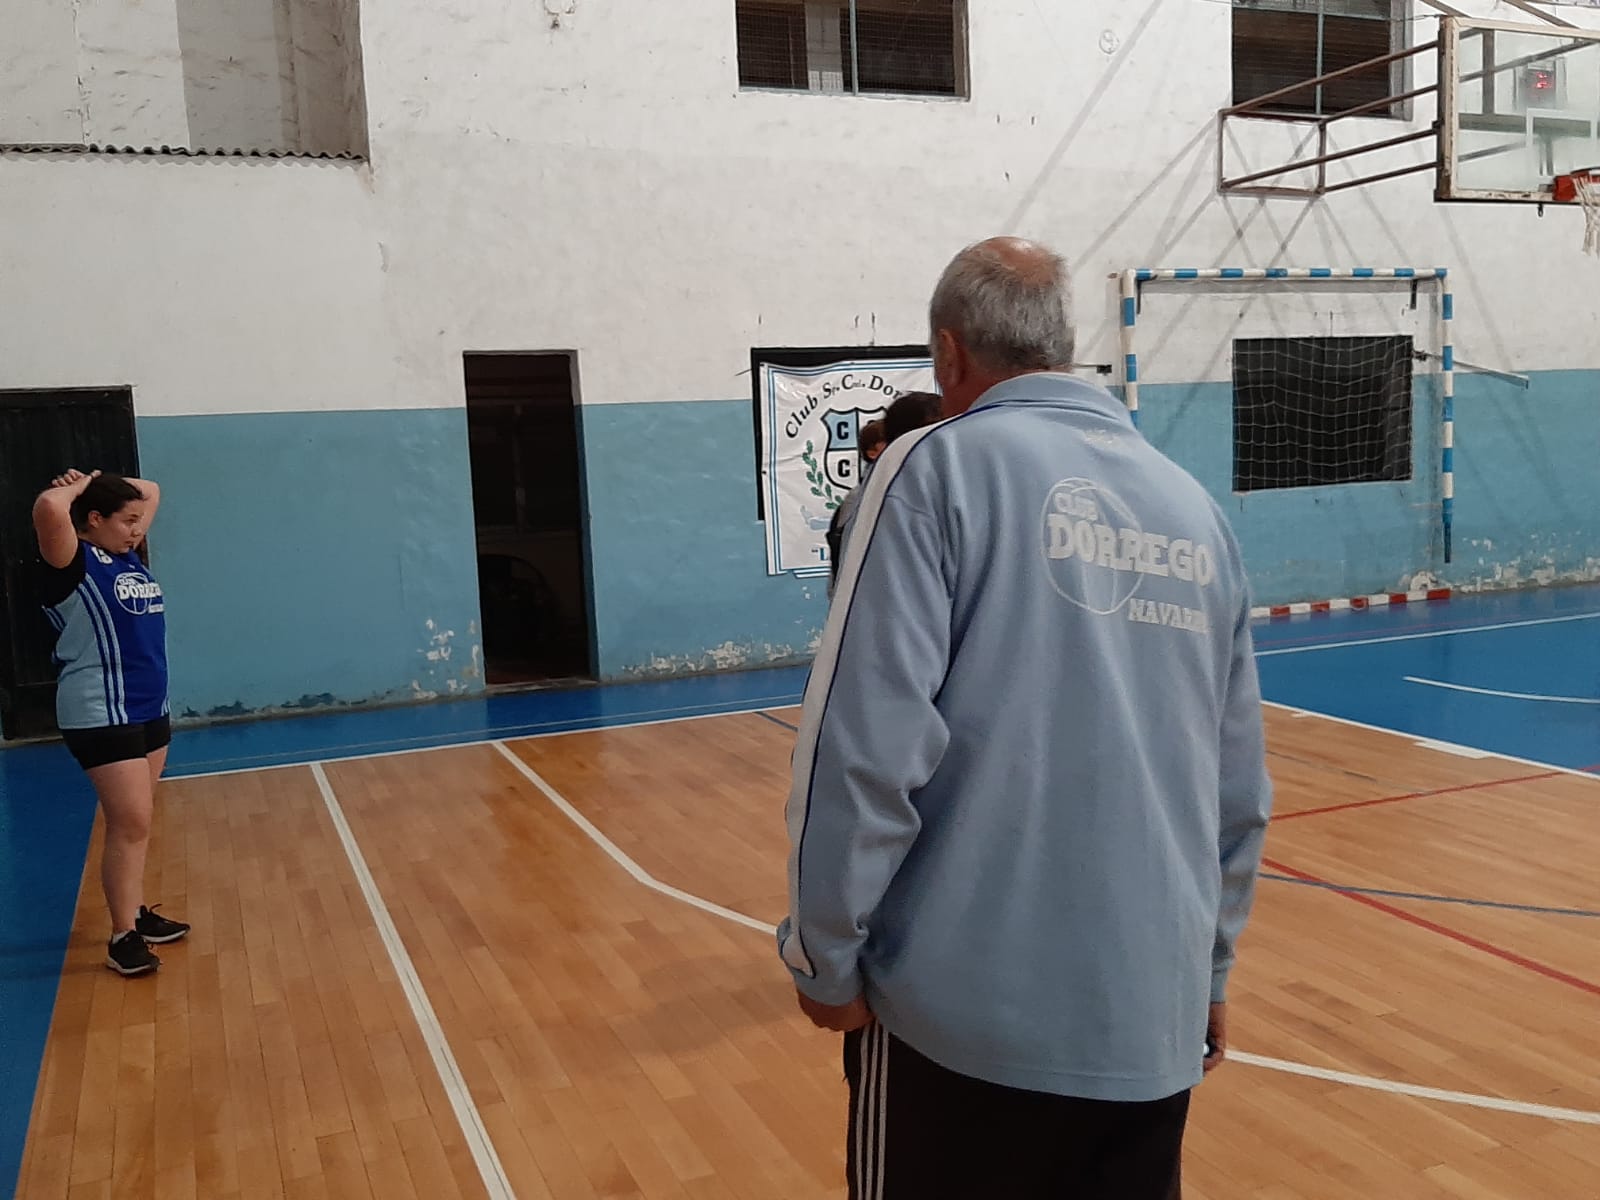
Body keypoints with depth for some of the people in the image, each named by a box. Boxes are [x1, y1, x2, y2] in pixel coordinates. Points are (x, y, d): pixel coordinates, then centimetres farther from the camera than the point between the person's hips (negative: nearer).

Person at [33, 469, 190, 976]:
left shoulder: (129, 556, 10)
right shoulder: (74, 563, -12)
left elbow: (152, 492, 24)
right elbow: (49, 509, -33)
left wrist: (100, 483, 10)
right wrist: (77, 488, -12)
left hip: (149, 708, 8)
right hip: (102, 716, -8)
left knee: (137, 821, 15)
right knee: (131, 824, -7)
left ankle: (136, 912, 26)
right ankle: (123, 937, 3)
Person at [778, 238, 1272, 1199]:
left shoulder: (938, 469, -8)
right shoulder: (1197, 509, 8)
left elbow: (868, 748, -16)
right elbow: (1242, 787, 11)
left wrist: (826, 954, -3)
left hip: (965, 1012, -5)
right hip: (1156, 1018, 5)